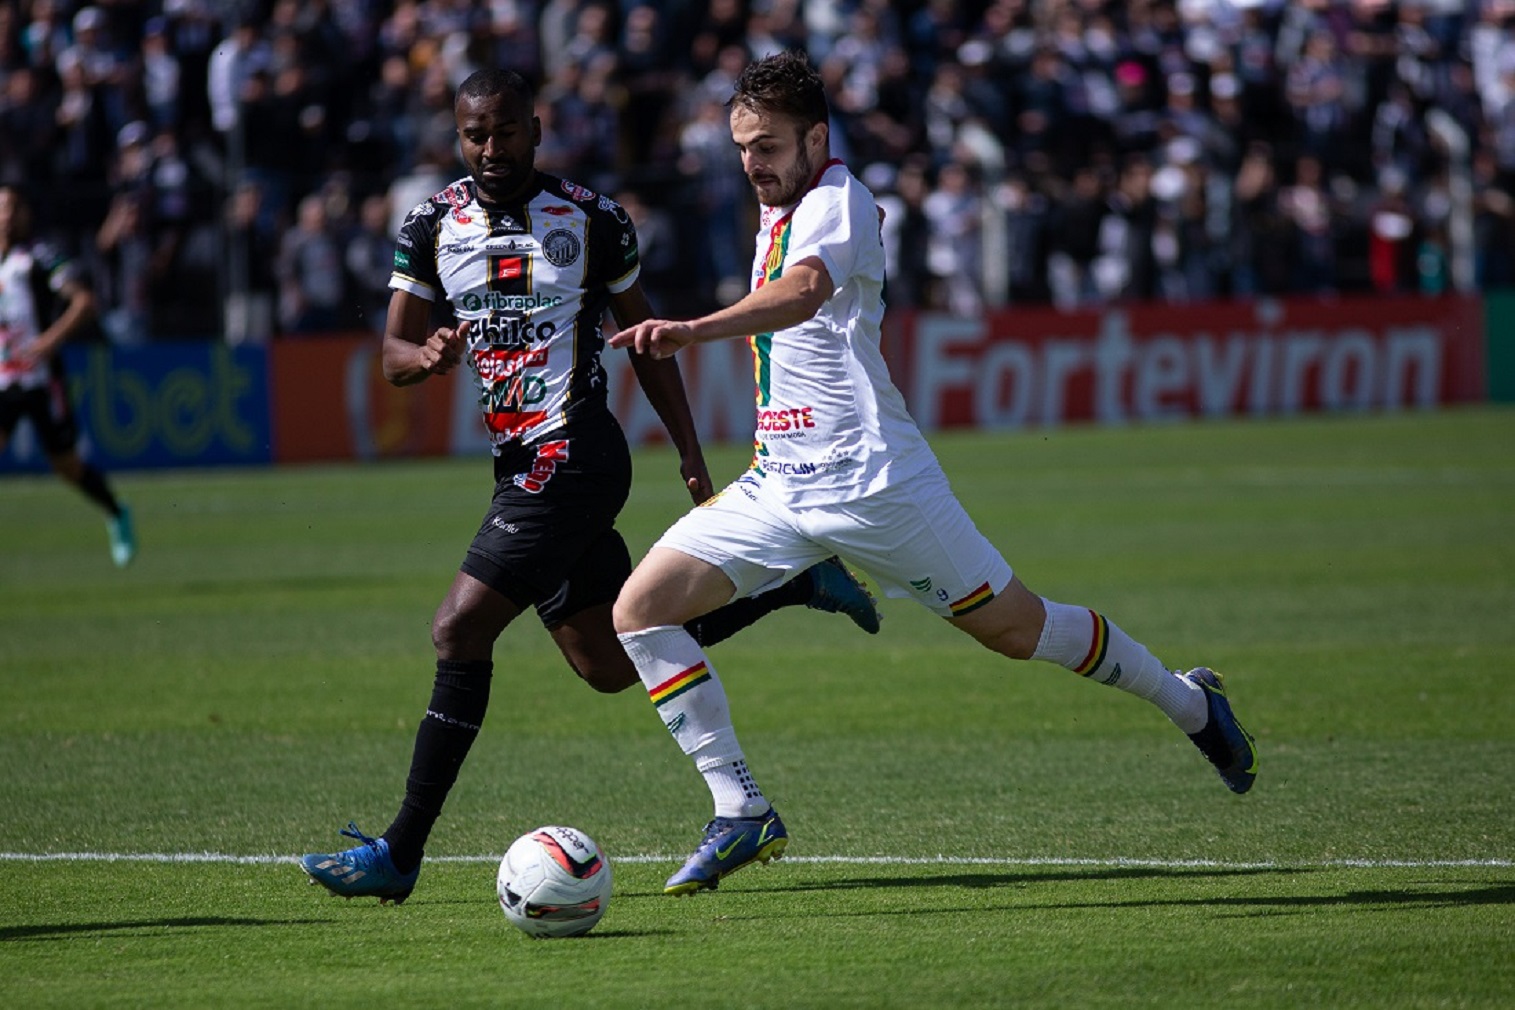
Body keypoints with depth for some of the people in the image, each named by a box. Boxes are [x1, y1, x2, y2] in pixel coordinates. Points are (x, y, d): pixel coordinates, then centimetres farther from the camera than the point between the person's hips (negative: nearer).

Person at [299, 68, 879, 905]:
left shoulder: (591, 220, -2)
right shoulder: (431, 226, 7)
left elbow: (644, 336, 8)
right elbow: (394, 353, 6)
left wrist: (691, 457, 6)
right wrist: (430, 356, -18)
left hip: (574, 456, -6)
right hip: (522, 463, 6)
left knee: (460, 631, -14)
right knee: (610, 665, 12)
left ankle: (401, 852, -11)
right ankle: (790, 578, 31)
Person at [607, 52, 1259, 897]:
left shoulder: (837, 201, -15)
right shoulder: (780, 214, 12)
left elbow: (802, 293, -37)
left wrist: (694, 331, -54)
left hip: (869, 478, -8)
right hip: (779, 482, 8)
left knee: (1016, 627, 2)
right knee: (641, 608, -7)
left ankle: (1189, 702, 28)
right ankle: (743, 816, -6)